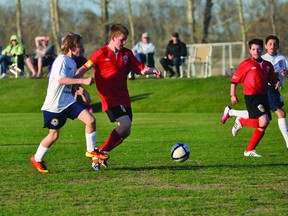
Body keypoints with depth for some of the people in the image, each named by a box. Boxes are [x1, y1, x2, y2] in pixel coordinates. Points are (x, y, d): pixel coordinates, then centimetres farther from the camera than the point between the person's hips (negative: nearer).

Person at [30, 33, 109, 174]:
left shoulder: (72, 62, 11)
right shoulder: (61, 60, -17)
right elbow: (61, 79, -32)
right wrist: (83, 81, -36)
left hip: (68, 101, 8)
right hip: (54, 104, -8)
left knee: (90, 119, -9)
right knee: (54, 134, 3)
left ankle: (91, 151, 5)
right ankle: (37, 159, 23)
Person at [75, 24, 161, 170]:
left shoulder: (127, 54, 10)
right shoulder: (101, 54, -6)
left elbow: (140, 69, 13)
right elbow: (85, 68, -6)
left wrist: (153, 71, -6)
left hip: (123, 99, 7)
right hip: (110, 99, -7)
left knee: (125, 131, 4)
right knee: (125, 124, -23)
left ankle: (100, 153, 17)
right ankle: (101, 153, -11)